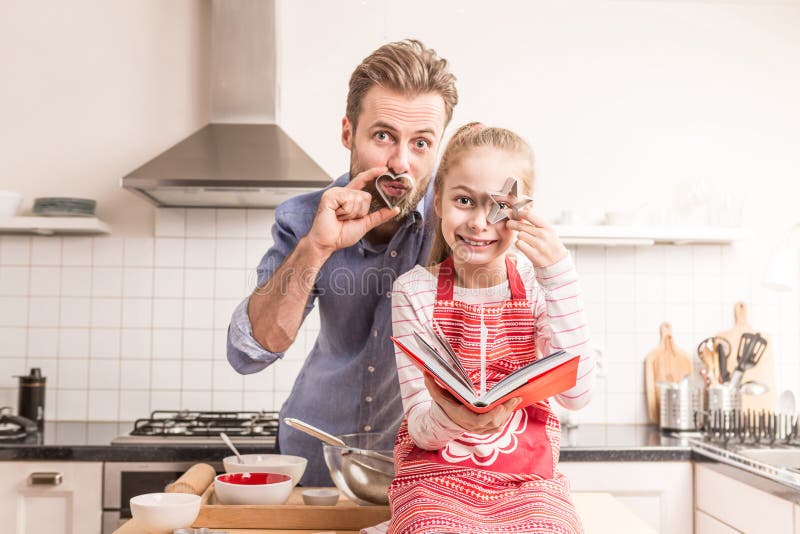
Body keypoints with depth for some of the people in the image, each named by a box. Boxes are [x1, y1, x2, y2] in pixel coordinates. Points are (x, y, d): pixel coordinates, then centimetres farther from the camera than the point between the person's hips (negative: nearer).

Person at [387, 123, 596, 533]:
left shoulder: (536, 284, 1)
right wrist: (451, 418, -30)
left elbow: (575, 394, -12)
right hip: (437, 475, -1)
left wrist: (557, 272, -17)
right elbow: (422, 430, -5)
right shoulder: (415, 290, -3)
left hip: (528, 481, 1)